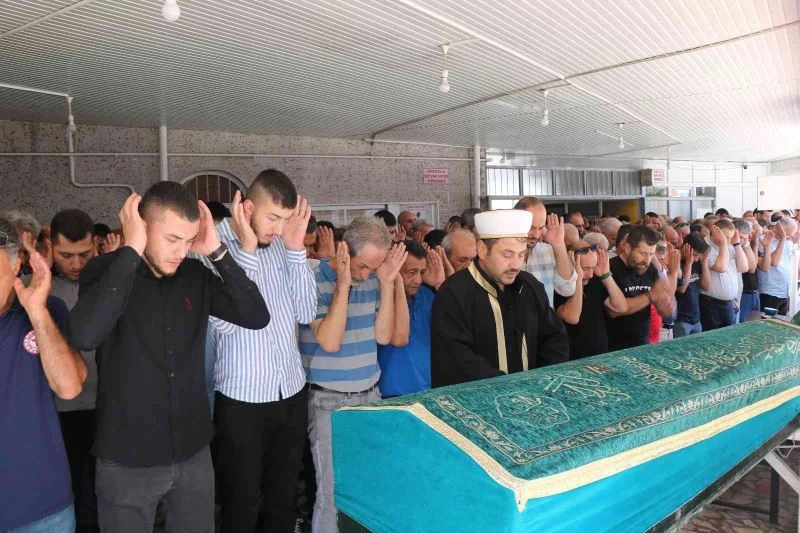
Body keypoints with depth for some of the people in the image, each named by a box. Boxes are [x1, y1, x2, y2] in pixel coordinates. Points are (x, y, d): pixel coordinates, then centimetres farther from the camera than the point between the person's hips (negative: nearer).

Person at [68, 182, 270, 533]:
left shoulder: (196, 275, -2)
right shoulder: (104, 272, -11)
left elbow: (257, 317, -10)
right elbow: (84, 336, -30)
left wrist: (217, 251, -17)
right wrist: (131, 250, -27)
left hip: (193, 453, 3)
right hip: (127, 460, -3)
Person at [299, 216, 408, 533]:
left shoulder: (372, 280, 3)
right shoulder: (314, 282, -13)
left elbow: (383, 336, -2)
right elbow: (329, 341, -21)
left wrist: (387, 283, -9)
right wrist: (343, 284, -23)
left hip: (370, 395, 5)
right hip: (329, 402, -5)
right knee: (333, 491, 1)